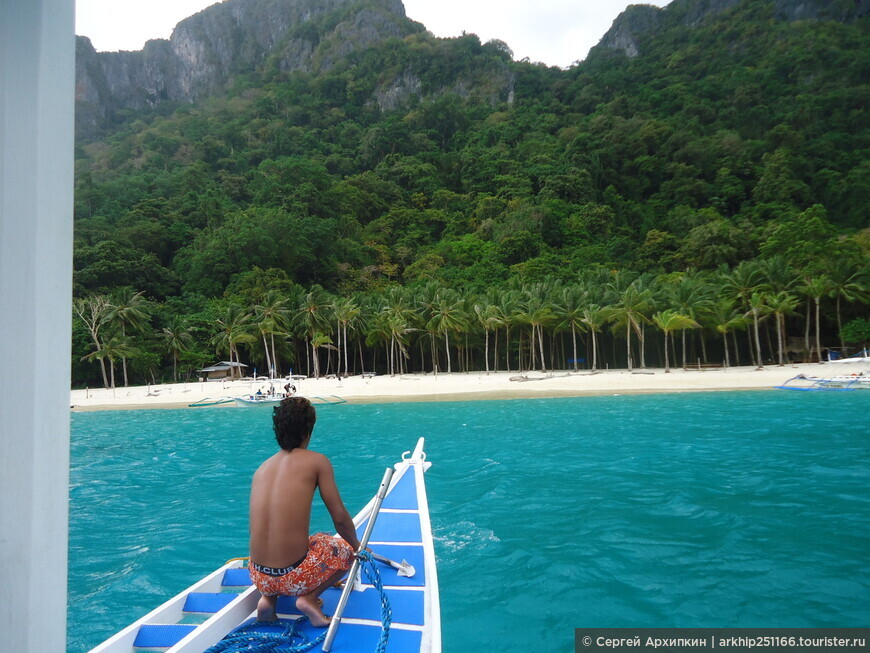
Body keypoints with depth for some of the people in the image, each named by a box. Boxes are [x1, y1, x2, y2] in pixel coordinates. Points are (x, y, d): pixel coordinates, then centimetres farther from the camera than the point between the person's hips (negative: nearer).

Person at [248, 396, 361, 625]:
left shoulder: (262, 468, 9)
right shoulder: (317, 461, -7)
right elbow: (340, 518, -6)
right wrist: (356, 545, 16)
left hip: (259, 578, 5)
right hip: (294, 578, -5)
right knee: (347, 548, 22)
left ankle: (268, 598, 13)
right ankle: (309, 598, 1)